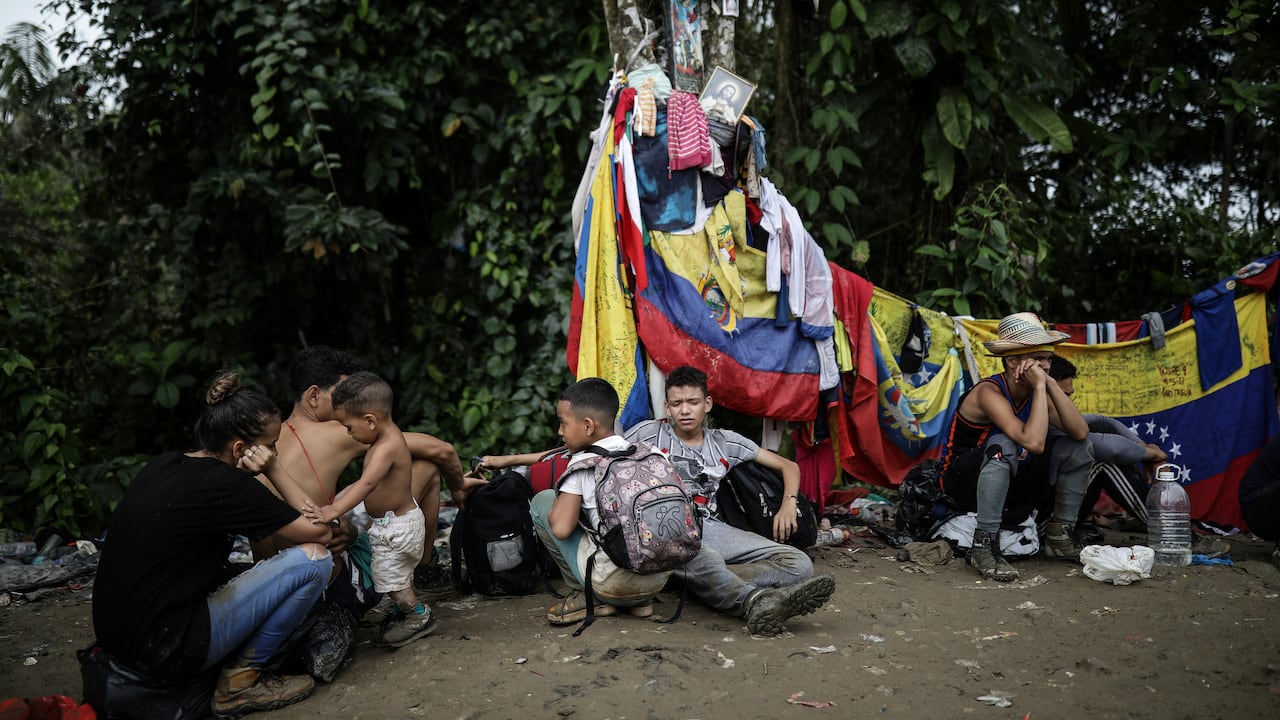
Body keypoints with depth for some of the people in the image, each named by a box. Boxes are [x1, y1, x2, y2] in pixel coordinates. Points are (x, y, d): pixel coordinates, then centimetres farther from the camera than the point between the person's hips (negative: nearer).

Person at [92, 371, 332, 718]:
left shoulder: (164, 464, 6)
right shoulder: (226, 485, -17)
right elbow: (318, 532, -10)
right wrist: (273, 469, -6)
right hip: (164, 650, -9)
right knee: (313, 559, -11)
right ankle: (241, 679, 2)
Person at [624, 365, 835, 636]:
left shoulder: (724, 442, 23)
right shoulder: (649, 433, 15)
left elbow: (788, 466, 25)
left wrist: (789, 504, 4)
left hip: (710, 526, 5)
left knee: (799, 563, -19)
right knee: (707, 560, -42)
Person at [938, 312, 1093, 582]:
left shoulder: (1037, 391, -3)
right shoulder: (989, 392, -26)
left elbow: (1080, 433, -16)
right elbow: (1034, 443, -39)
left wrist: (1051, 384, -20)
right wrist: (1040, 386, -32)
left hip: (1010, 484, 8)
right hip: (966, 484, -7)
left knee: (1077, 447, -3)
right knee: (1002, 446, -37)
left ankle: (1060, 535, 6)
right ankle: (985, 544, -30)